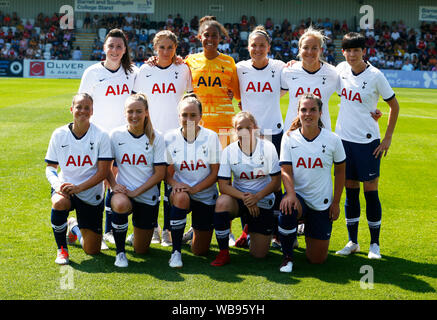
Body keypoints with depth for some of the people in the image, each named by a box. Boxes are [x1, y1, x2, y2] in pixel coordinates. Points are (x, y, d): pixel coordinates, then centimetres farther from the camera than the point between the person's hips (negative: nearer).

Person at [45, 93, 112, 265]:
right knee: (59, 203, -39)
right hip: (65, 187, 0)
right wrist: (57, 184, -18)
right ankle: (61, 249, -14)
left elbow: (103, 172, -12)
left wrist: (79, 188, -23)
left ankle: (74, 227, 39)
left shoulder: (101, 135, -10)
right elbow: (50, 167, 3)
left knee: (92, 250, 2)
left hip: (91, 193, 0)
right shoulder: (59, 134, -4)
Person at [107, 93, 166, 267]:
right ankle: (120, 252, -18)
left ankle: (139, 232, 44)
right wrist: (114, 185, -13)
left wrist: (136, 192, -15)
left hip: (147, 196, 1)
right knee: (120, 205, -40)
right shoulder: (116, 135, -3)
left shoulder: (156, 138, -6)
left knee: (141, 249, 6)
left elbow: (160, 173, -7)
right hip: (123, 191, -1)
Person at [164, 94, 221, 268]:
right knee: (180, 197, -40)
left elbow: (215, 173, -7)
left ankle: (198, 231, 41)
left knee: (200, 251, 2)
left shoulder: (211, 137, -8)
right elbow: (168, 173, -1)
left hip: (205, 196, 0)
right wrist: (175, 184, -24)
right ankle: (176, 251, -25)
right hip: (181, 190, 0)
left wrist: (194, 189, -20)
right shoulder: (170, 138, -6)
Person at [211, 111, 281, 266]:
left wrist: (256, 197, -24)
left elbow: (276, 182, -9)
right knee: (222, 202, -37)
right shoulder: (229, 151, -9)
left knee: (259, 254, -2)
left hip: (263, 200, 0)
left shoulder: (267, 147, -11)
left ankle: (251, 231, 36)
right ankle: (223, 253, -20)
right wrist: (244, 197, -27)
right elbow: (223, 185, -11)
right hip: (239, 197, 0)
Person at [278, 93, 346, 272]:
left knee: (317, 259, 0)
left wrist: (336, 202, 3)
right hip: (298, 196, -1)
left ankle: (309, 232, 38)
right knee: (287, 209, -40)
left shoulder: (332, 140, -5)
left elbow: (340, 172, 6)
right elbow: (285, 171, -9)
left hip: (322, 203, 1)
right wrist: (291, 194, -28)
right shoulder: (289, 138, -4)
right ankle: (287, 256, -12)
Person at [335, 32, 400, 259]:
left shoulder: (375, 76, -9)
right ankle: (352, 242, 18)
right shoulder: (341, 69, 2)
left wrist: (388, 137, -4)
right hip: (344, 138, 4)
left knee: (371, 191, -1)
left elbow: (394, 105, -1)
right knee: (350, 190, 9)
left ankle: (375, 244, 10)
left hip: (368, 141, -4)